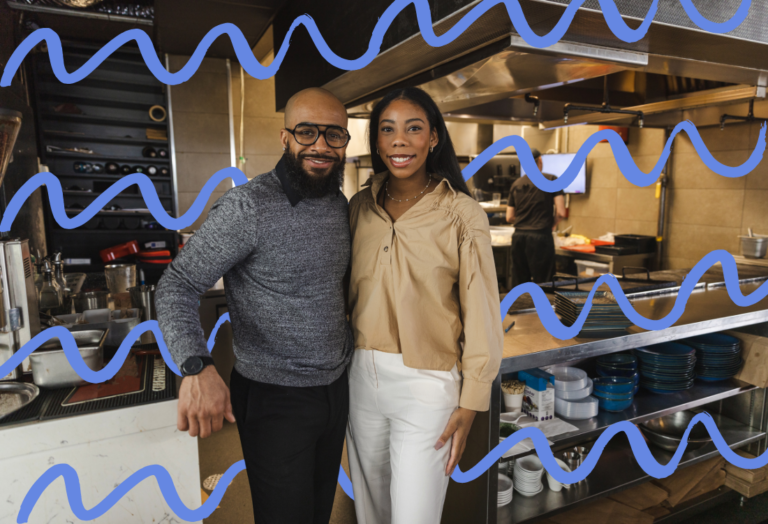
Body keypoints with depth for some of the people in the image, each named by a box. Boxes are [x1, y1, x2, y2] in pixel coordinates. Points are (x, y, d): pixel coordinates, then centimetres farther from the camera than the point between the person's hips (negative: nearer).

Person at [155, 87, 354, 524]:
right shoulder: (248, 206, -19)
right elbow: (177, 288, -19)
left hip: (337, 389, 7)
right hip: (275, 400, -6)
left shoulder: (341, 205, 3)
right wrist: (198, 368, -34)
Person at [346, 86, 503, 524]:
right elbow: (346, 293, 10)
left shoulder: (463, 214, -11)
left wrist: (470, 405, -9)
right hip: (362, 377, 5)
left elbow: (481, 315, -9)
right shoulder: (360, 208, 2)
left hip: (427, 385, -4)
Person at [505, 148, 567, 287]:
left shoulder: (516, 184, 9)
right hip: (540, 236, -4)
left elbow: (509, 217, 12)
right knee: (542, 283, 1)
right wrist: (552, 224, 12)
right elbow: (561, 213, -7)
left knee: (518, 282, 10)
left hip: (518, 236, 4)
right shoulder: (551, 179, -2)